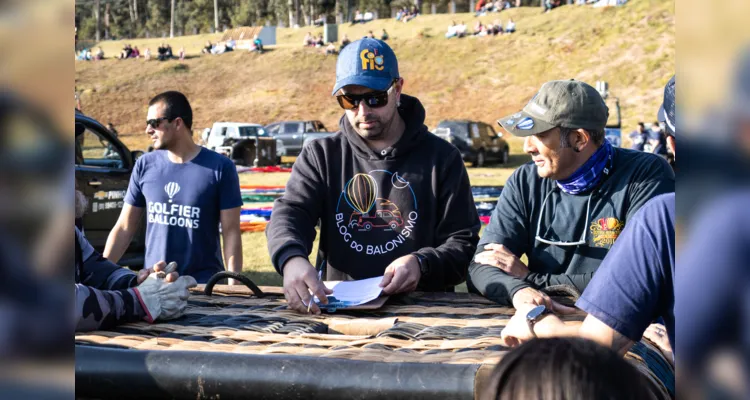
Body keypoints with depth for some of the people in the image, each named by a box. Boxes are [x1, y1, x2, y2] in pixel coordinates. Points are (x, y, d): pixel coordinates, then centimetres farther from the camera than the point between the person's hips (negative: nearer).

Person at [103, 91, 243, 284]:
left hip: (203, 284, -4)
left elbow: (231, 232, -7)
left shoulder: (219, 168, -7)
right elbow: (124, 228, 8)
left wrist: (233, 284, -14)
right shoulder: (145, 166, 3)